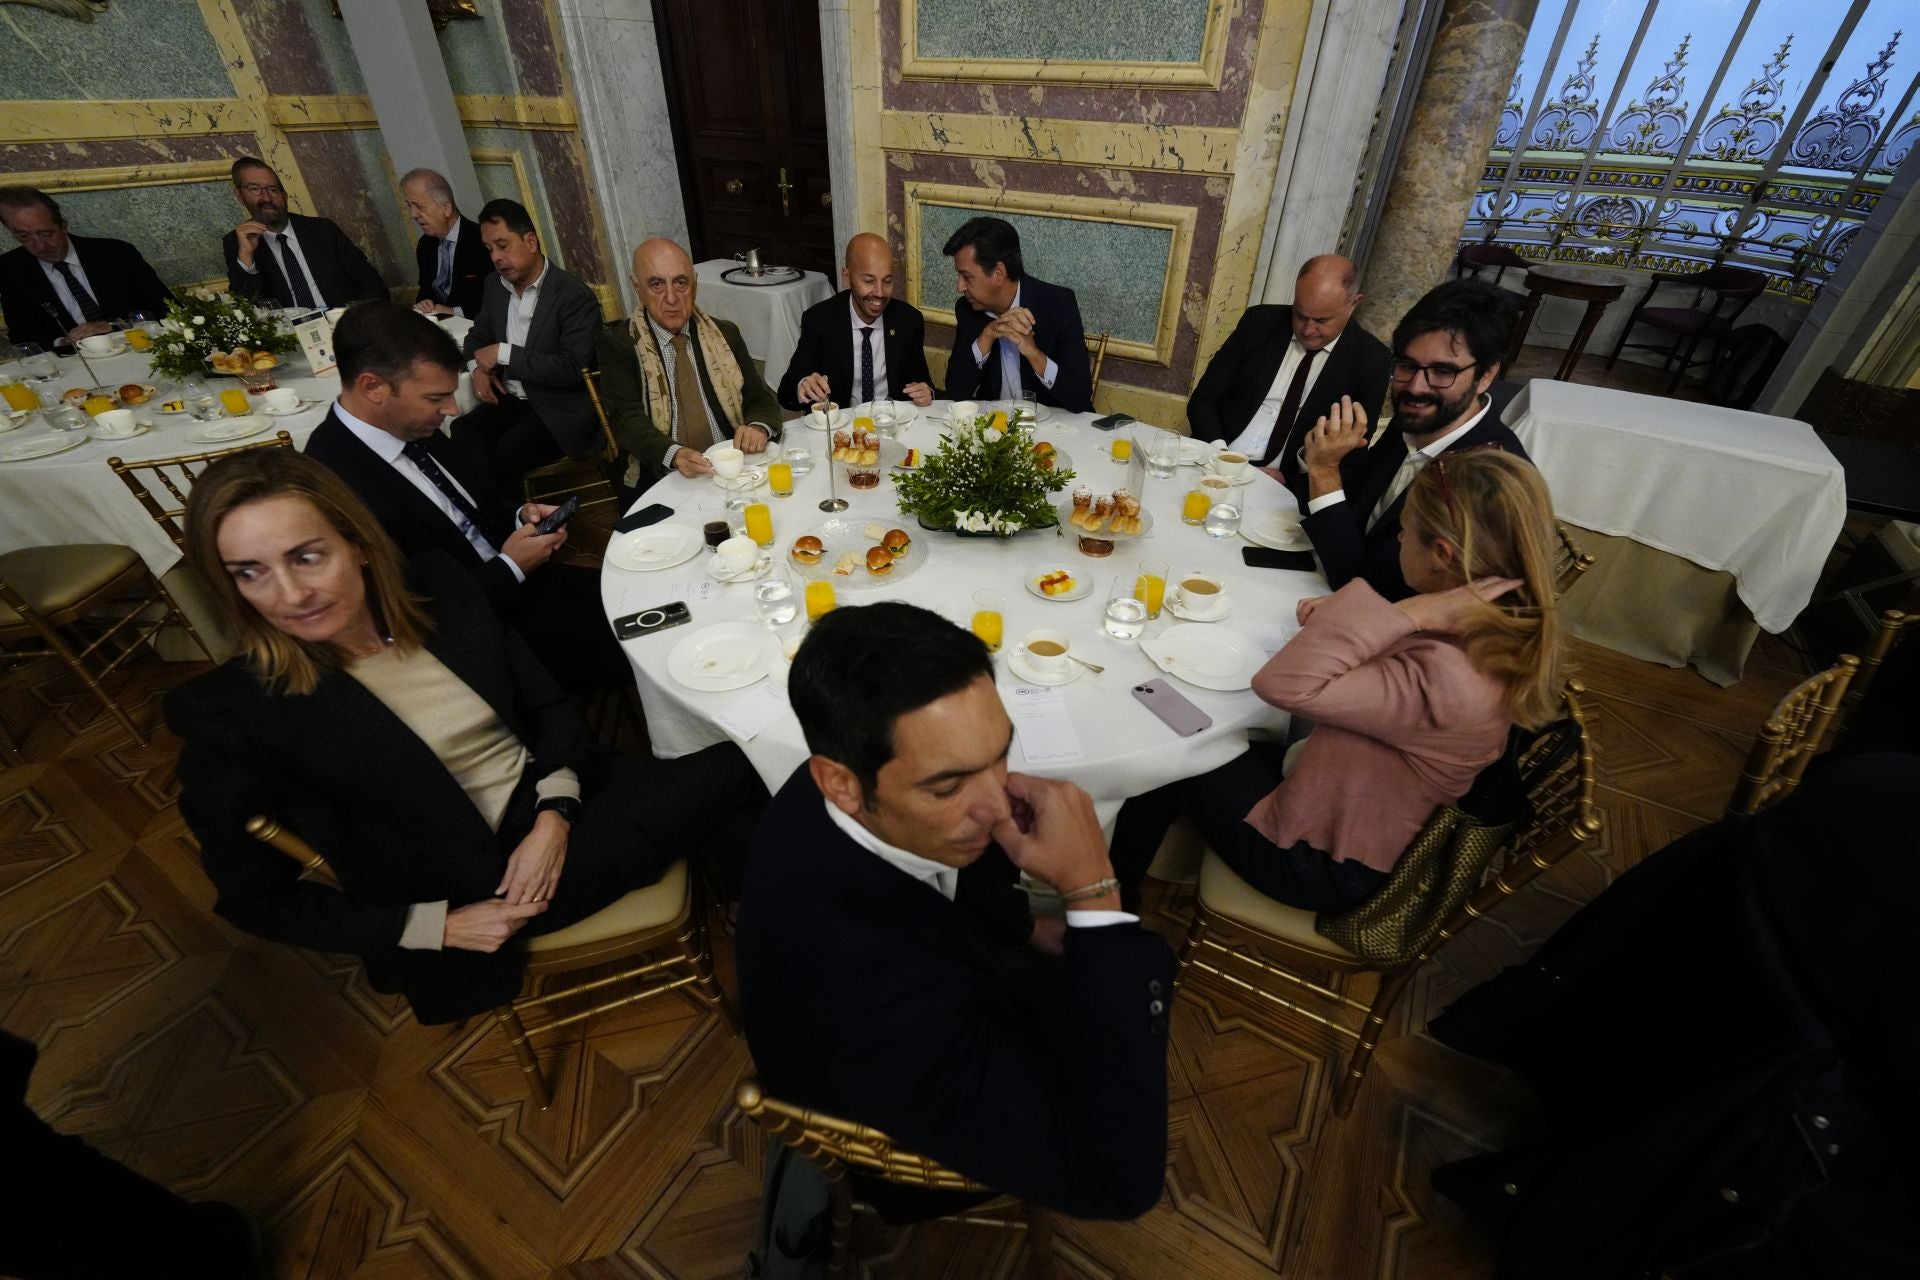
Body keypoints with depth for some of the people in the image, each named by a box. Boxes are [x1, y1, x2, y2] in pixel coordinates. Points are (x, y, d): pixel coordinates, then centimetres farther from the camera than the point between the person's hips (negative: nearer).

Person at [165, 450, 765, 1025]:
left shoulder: (437, 587, -4)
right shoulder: (228, 714, -13)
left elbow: (550, 704, 4)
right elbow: (254, 898, -4)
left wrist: (555, 816, -11)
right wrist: (440, 927, -10)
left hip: (561, 808, 5)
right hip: (483, 890, -4)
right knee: (739, 775, -16)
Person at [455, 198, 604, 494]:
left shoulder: (574, 295, -11)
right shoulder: (496, 290, 12)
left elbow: (572, 368, -20)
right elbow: (477, 336, 28)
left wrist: (504, 353, -17)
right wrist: (478, 367, 4)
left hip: (559, 409, -6)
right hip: (509, 400, 7)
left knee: (504, 454, -30)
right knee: (458, 438, -22)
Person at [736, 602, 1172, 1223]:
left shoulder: (825, 805, -23)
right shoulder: (879, 998, -46)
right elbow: (1119, 1178, -36)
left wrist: (1028, 926, 1)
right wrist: (1093, 893, -41)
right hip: (915, 1153, -5)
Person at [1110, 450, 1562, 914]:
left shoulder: (1448, 682, -38)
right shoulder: (1510, 635, -9)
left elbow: (1282, 683, -40)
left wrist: (1409, 614, -37)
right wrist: (1342, 616, -9)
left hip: (1320, 863, -8)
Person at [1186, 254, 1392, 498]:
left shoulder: (1370, 360, -1)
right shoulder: (1260, 322, 3)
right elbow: (1203, 399, 4)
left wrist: (1286, 479, -16)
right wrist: (1218, 451, -14)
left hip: (1289, 488, -1)